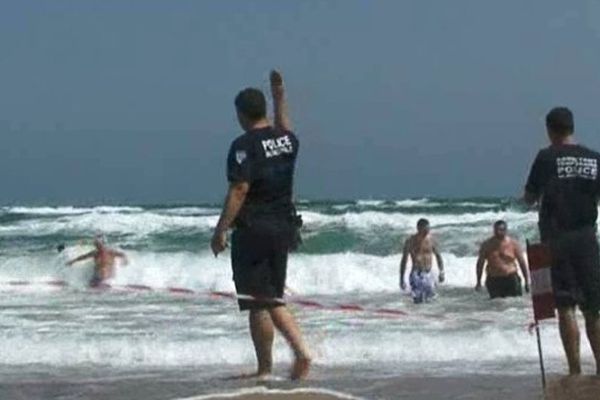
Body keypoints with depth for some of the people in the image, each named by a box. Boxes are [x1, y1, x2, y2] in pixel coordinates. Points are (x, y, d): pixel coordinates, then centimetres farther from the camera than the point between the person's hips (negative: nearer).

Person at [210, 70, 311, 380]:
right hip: (284, 227, 7)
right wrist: (280, 97, 43)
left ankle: (265, 369, 4)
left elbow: (239, 190, -21)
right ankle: (301, 352, 0)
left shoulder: (245, 145, -13)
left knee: (258, 303, -1)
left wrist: (221, 229, -20)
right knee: (274, 300, 16)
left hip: (253, 230, -7)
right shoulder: (287, 140, 9)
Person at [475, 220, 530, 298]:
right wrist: (478, 282, 7)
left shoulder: (513, 243, 1)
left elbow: (522, 262, 6)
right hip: (493, 280, 0)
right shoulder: (487, 245, 3)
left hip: (511, 279, 0)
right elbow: (480, 263, 10)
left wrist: (526, 281, 4)